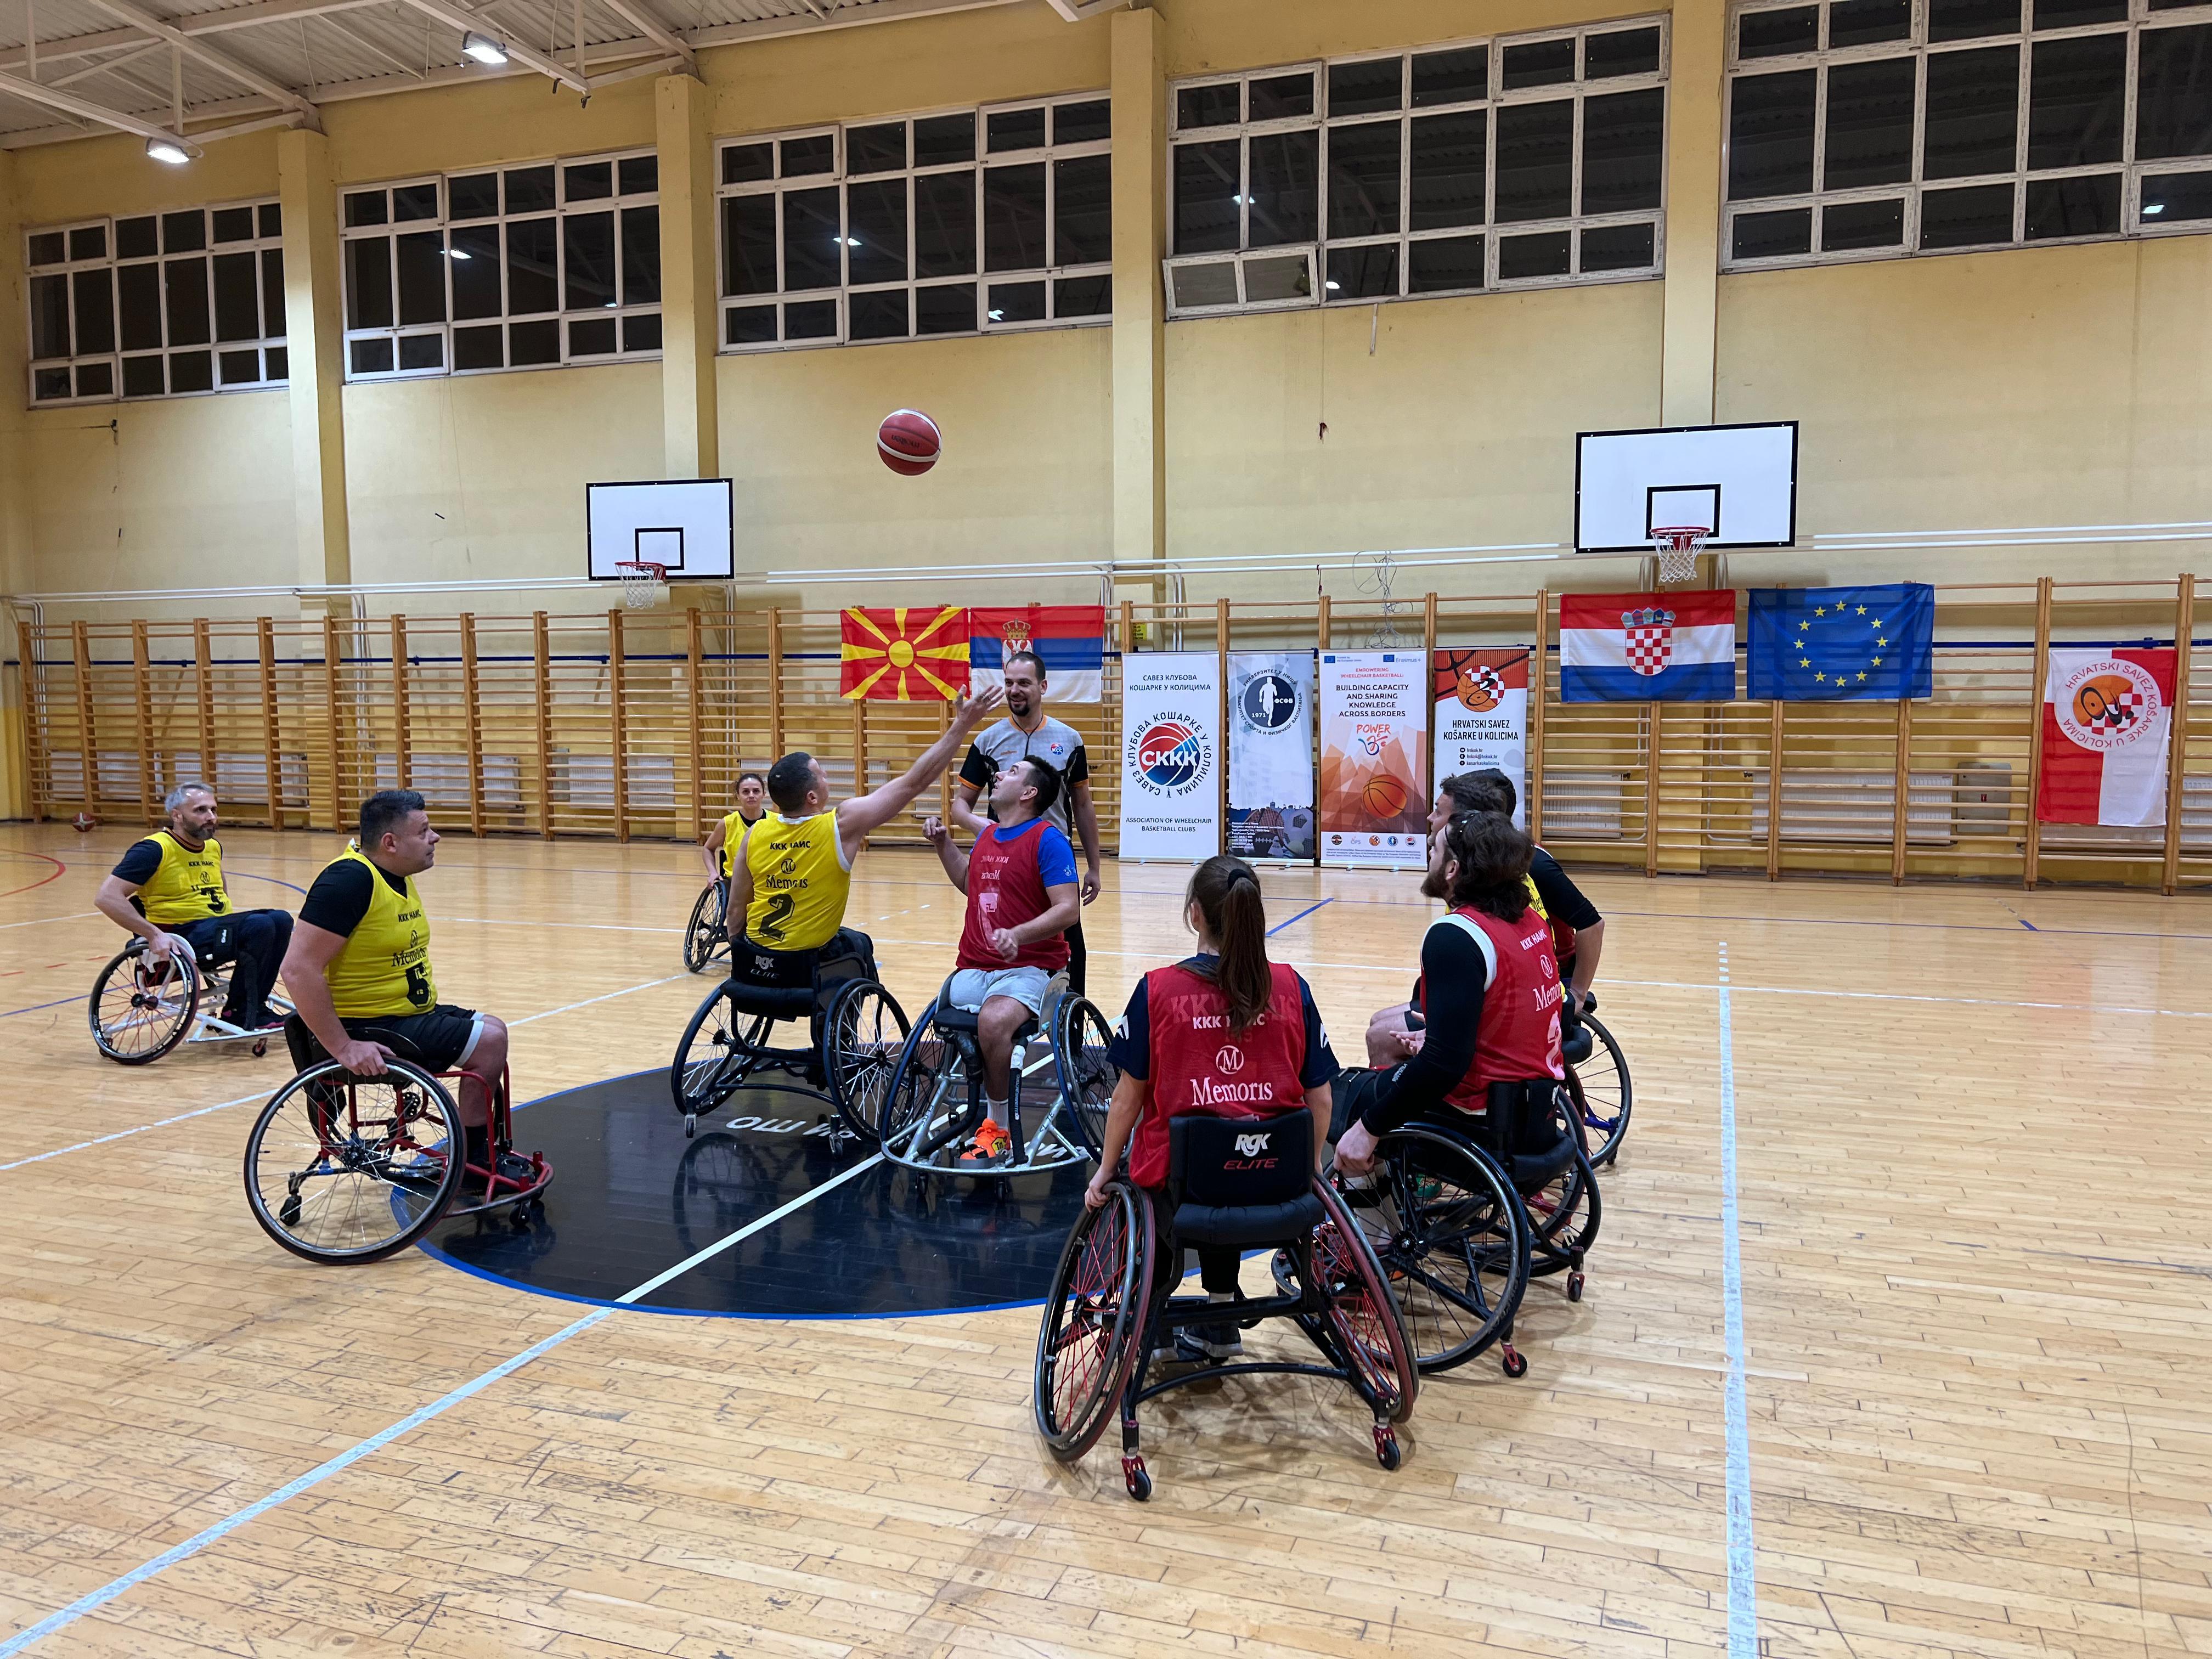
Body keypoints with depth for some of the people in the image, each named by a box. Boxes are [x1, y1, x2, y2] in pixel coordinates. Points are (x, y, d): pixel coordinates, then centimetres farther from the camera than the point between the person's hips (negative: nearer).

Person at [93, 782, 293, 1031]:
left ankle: (256, 1009, -7)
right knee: (259, 926, -28)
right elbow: (106, 897, -18)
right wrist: (154, 935, -23)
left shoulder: (213, 847, 14)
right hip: (184, 935, -8)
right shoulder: (155, 849, -10)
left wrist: (231, 917, 18)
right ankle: (241, 1015, -14)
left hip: (218, 928, 8)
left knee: (281, 920, -16)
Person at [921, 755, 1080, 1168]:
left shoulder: (1048, 840, -8)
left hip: (1027, 968, -7)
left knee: (993, 1020, -35)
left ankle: (998, 1129, -17)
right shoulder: (988, 835, 16)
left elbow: (1068, 908, -15)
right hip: (973, 968, 7)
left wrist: (1018, 934, -28)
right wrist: (943, 843, 22)